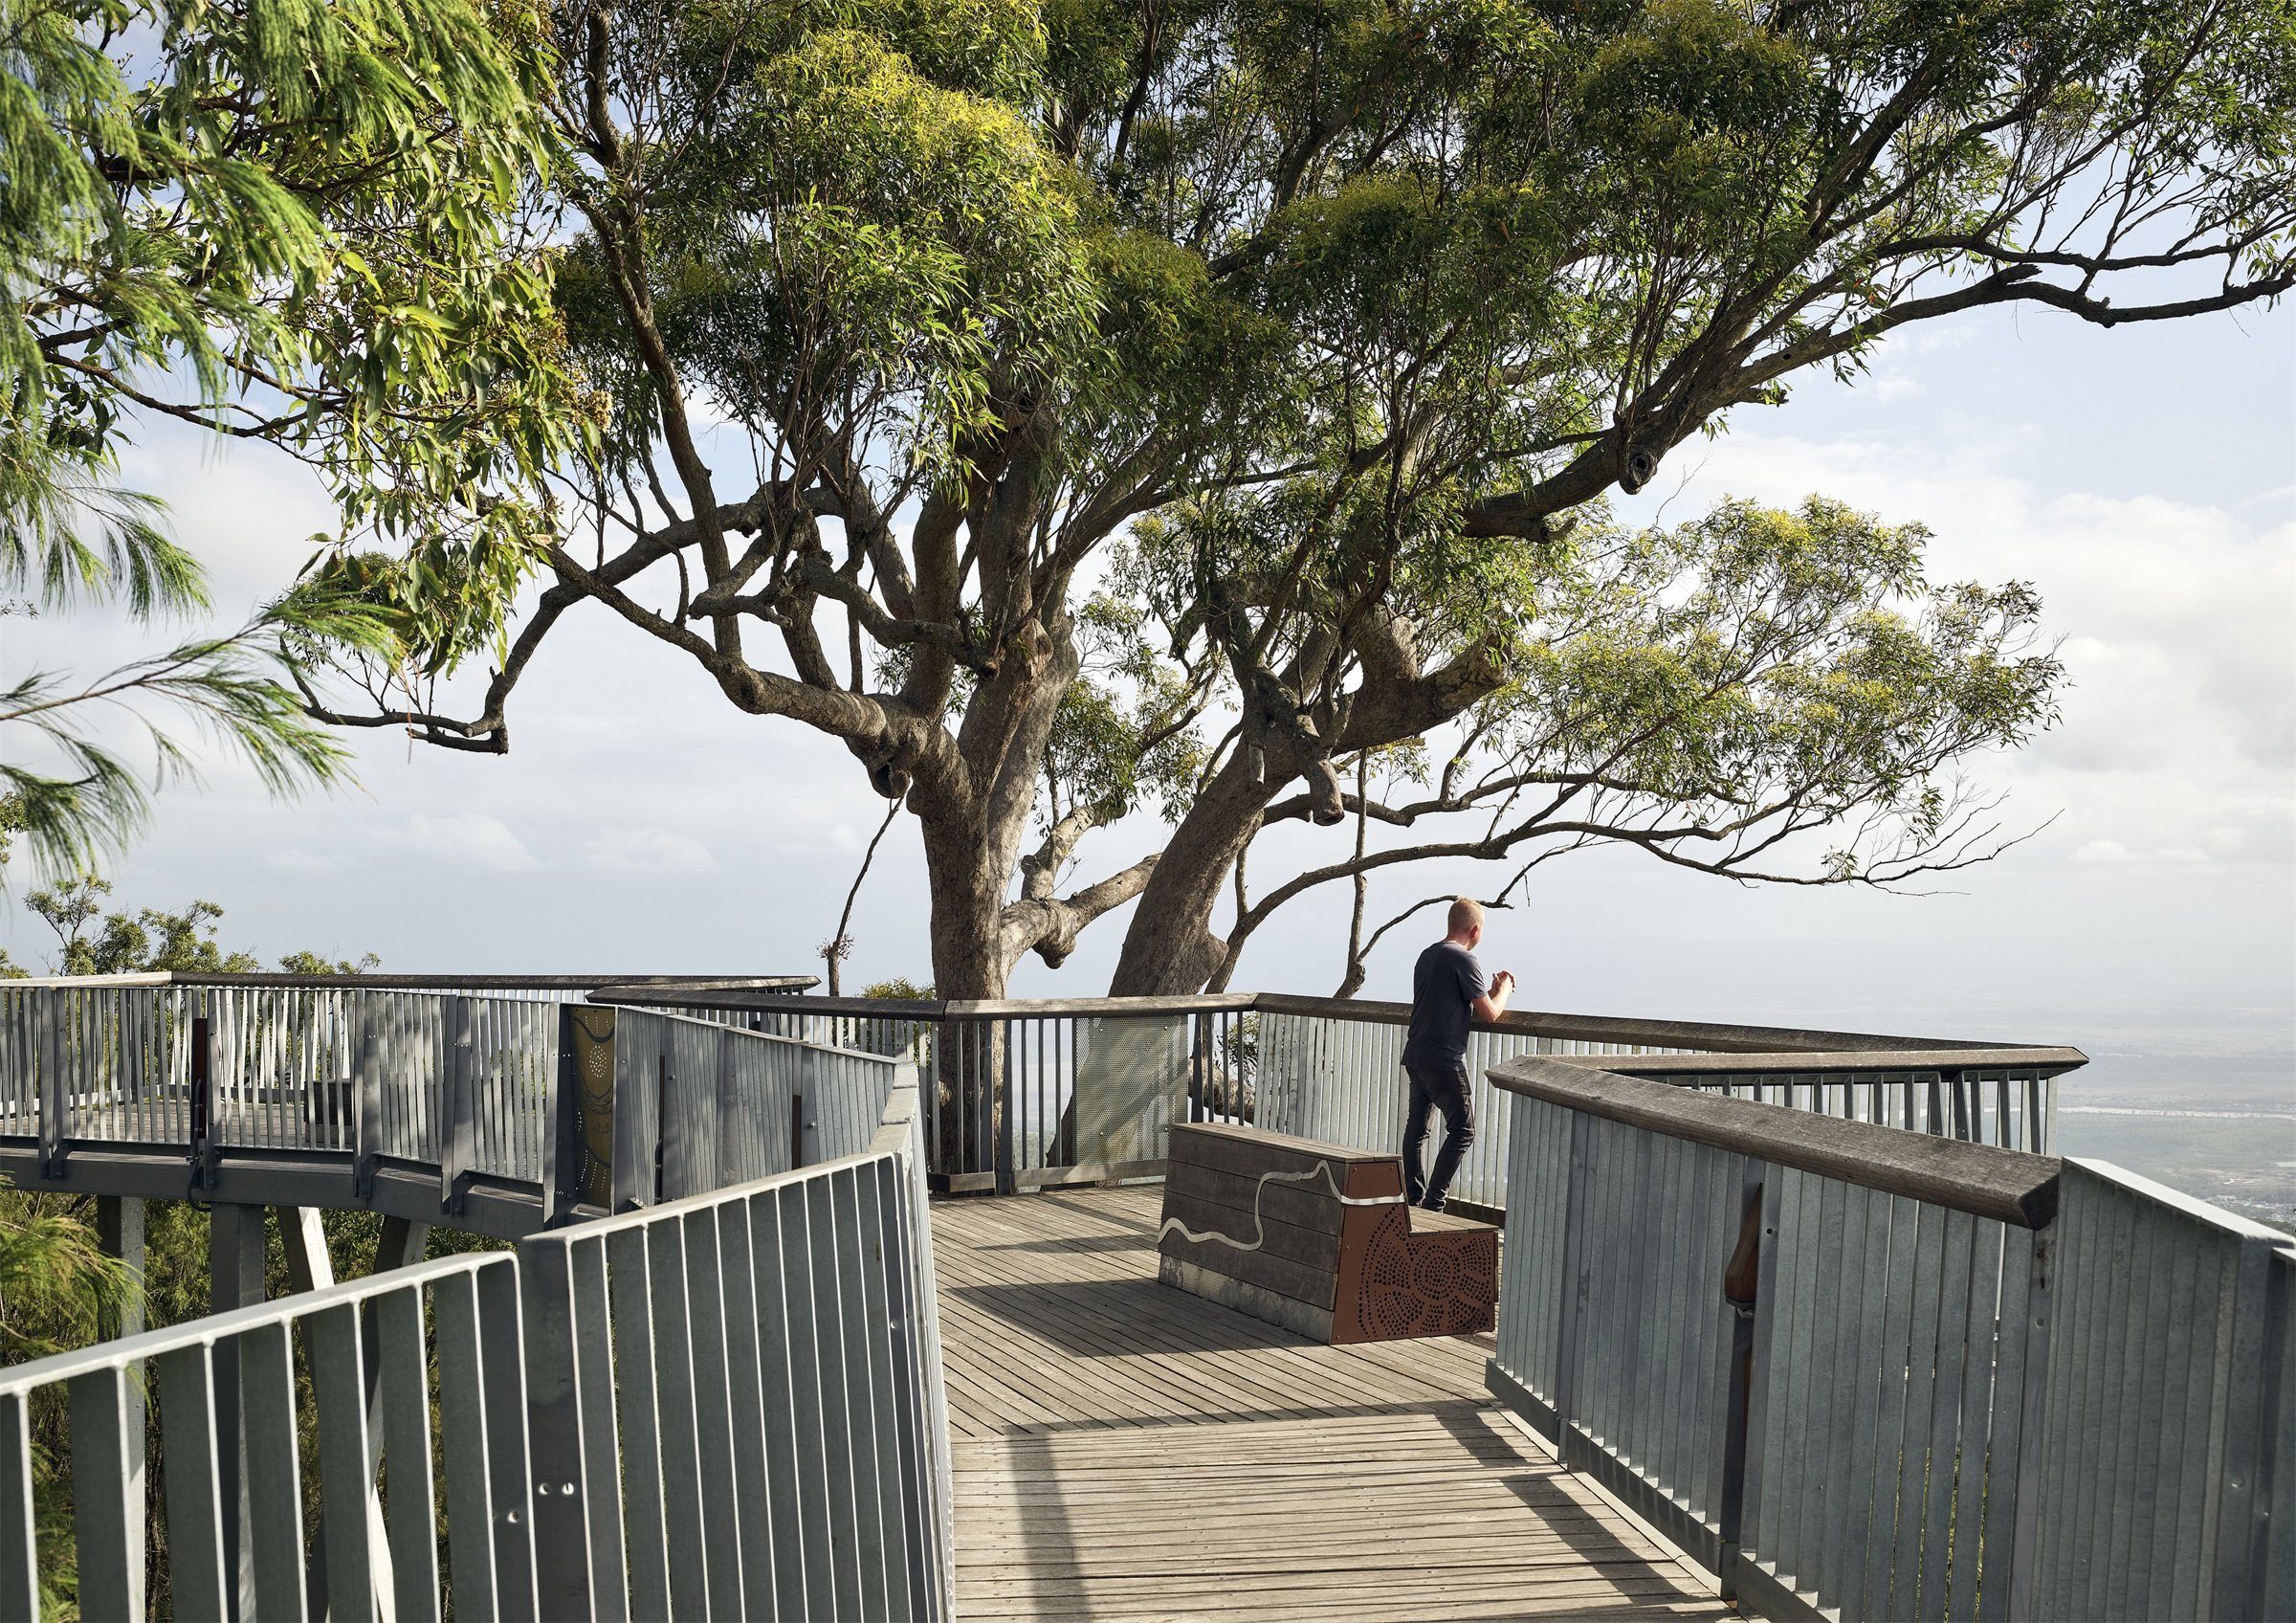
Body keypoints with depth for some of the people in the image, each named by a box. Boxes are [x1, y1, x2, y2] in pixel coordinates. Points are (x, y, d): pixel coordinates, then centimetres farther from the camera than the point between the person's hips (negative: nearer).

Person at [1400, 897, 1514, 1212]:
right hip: (1444, 1059, -9)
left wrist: (1492, 988, 22)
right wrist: (1504, 988, 11)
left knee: (1416, 1128, 12)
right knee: (1462, 1130, -2)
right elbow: (1490, 1012, -8)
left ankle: (1412, 1200, 16)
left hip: (1415, 1055, 9)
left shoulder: (1427, 955, 15)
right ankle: (1433, 1203, -7)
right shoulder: (1464, 960, -11)